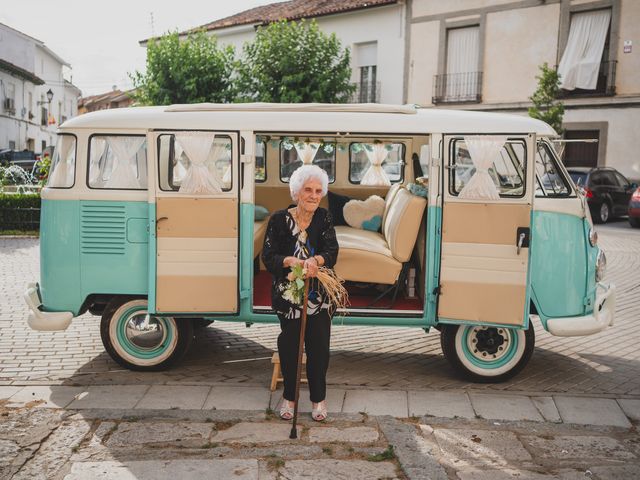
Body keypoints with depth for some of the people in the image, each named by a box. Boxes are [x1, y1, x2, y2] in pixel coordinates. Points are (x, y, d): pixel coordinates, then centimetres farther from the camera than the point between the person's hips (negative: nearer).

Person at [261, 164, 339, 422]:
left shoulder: (324, 218, 0)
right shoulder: (279, 219, -5)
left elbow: (332, 252, -11)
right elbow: (268, 257, -9)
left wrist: (315, 260, -33)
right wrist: (291, 261, -28)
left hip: (320, 295, 1)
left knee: (319, 346, 3)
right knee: (289, 345, 5)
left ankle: (318, 398, 21)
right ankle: (289, 396, 24)